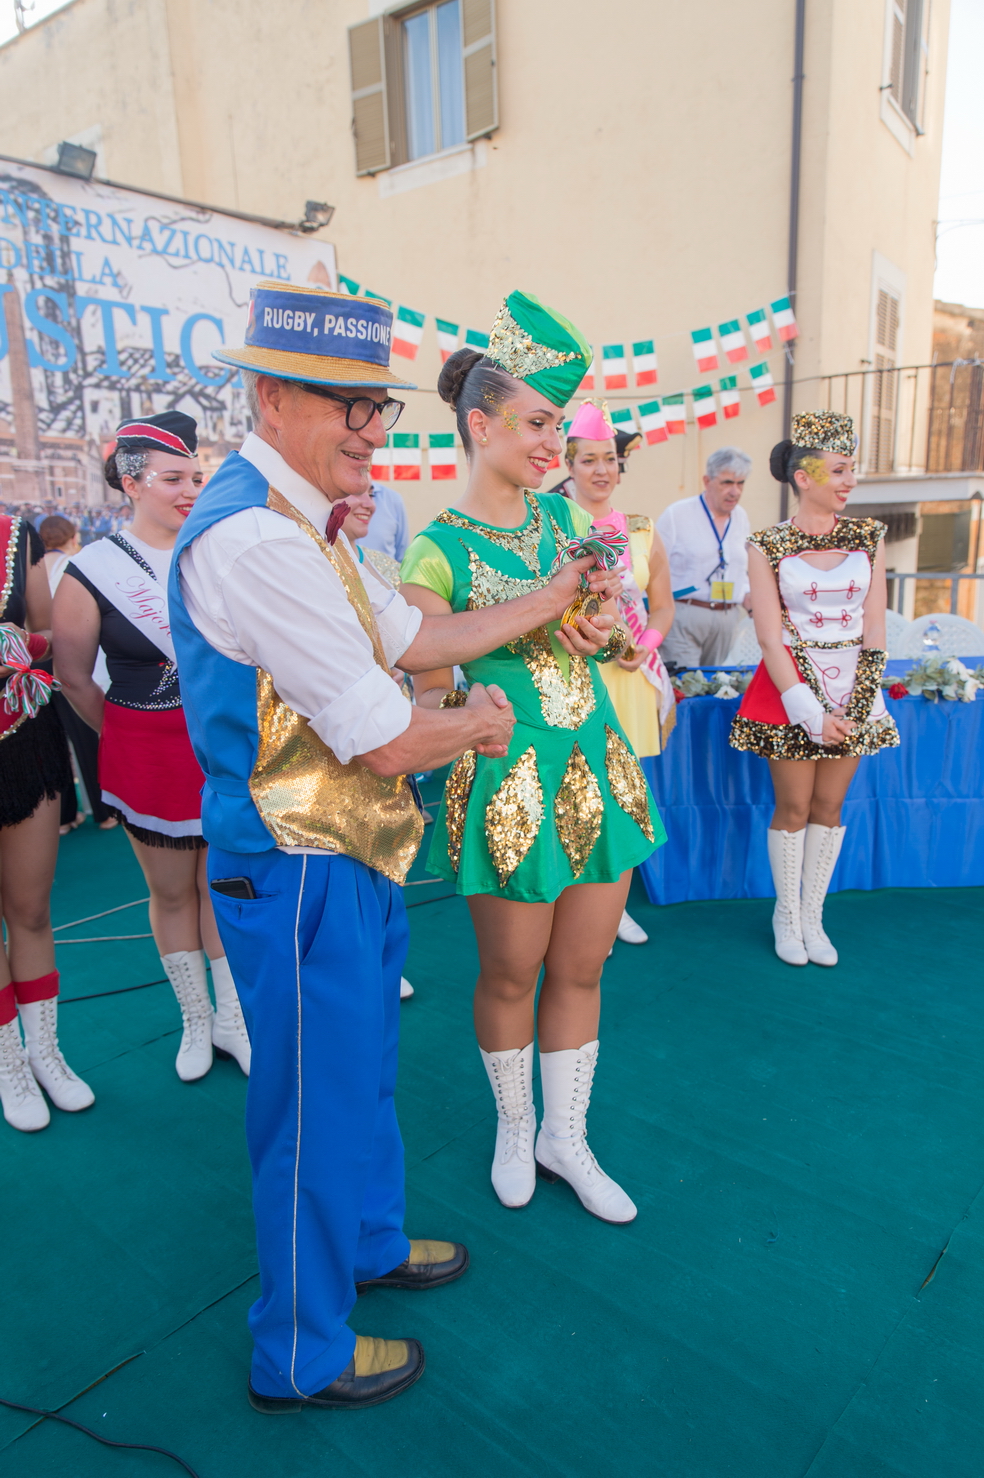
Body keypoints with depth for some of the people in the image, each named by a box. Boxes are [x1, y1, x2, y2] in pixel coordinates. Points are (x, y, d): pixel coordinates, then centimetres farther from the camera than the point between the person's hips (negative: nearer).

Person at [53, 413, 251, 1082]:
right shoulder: (93, 570, -6)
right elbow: (75, 679, 2)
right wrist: (129, 737, 5)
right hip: (148, 750, -1)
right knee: (171, 892, 12)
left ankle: (232, 1016, 28)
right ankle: (196, 1023, 31)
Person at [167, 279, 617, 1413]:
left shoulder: (299, 524, 9)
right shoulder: (252, 536, -24)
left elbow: (416, 639, 13)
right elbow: (387, 740, -25)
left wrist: (558, 595, 12)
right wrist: (480, 723, -4)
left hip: (352, 858, 10)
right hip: (299, 875, -10)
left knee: (362, 1074, 26)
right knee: (319, 1106, 9)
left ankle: (368, 1244, 52)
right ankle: (301, 1355, 35)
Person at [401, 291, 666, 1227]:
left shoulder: (560, 515, 6)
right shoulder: (437, 552, -12)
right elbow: (430, 693, -9)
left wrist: (602, 634, -4)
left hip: (598, 770, 6)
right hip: (510, 781, -5)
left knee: (580, 969, 15)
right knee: (511, 974, 12)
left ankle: (566, 1139, 36)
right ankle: (514, 1127, 40)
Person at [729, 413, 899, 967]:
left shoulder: (870, 537, 4)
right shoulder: (768, 546, -5)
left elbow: (875, 630, 2)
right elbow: (770, 638, -9)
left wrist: (859, 703, -8)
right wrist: (809, 710, -16)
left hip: (853, 691, 3)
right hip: (789, 691, -3)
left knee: (830, 806, 9)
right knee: (793, 808, 4)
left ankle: (813, 915, 23)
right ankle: (787, 914, 22)